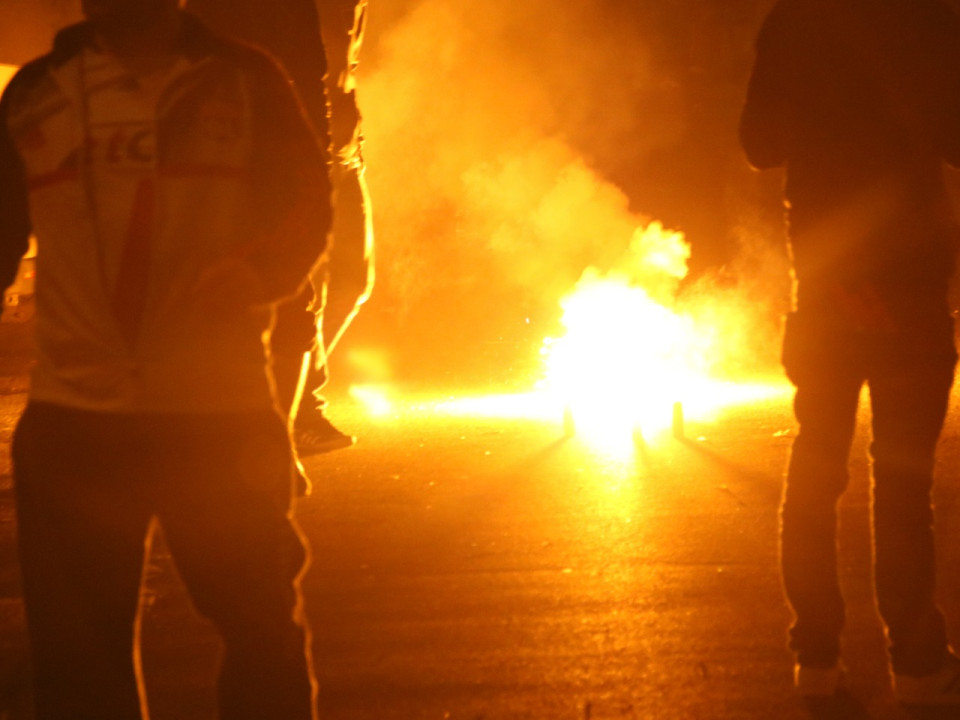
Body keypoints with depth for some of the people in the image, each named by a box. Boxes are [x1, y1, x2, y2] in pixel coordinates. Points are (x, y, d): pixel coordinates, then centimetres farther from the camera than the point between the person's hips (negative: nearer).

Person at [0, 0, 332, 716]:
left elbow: (307, 203, -1)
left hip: (221, 415, -1)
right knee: (76, 643, 6)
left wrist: (249, 274, -20)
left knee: (263, 624, 6)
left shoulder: (244, 83, 5)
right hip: (71, 418, 2)